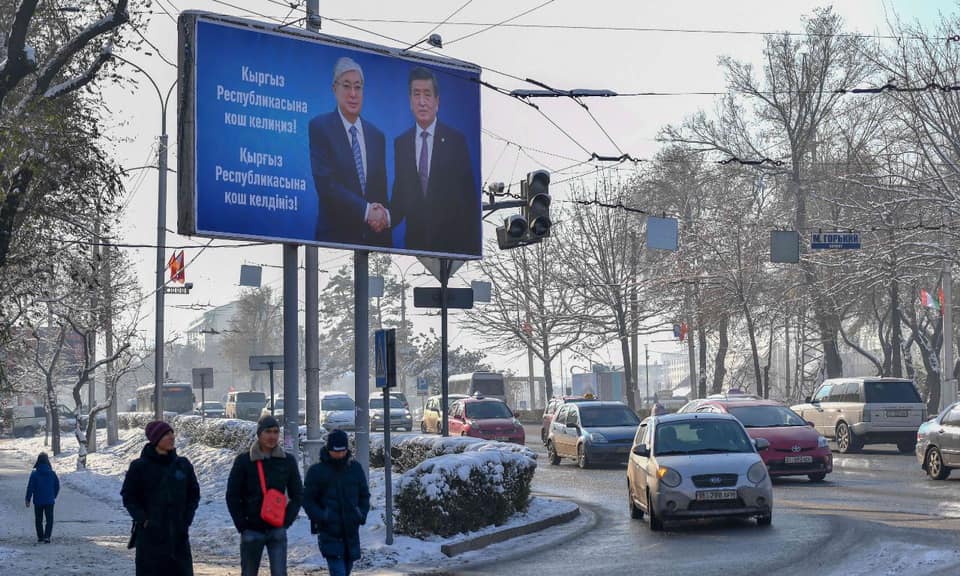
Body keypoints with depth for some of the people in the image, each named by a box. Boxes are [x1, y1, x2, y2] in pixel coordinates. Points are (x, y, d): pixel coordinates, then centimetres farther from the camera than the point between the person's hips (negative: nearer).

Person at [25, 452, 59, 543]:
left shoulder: (34, 474, -10)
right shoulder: (52, 473, -3)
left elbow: (30, 488, -9)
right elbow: (57, 486, 5)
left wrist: (28, 499, -1)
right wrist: (54, 497, 20)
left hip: (38, 501, -1)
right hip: (50, 501, 1)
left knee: (38, 520, 13)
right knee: (49, 519, 4)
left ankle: (40, 536, 17)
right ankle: (47, 536, -10)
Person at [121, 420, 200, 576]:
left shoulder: (183, 464, 5)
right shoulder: (139, 467, -4)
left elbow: (194, 493, 12)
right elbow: (128, 497, -1)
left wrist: (187, 519, 1)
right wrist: (143, 520, -10)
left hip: (178, 534, 3)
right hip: (151, 535, -3)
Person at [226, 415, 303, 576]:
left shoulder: (288, 461, 2)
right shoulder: (244, 461, -4)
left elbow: (297, 495, 10)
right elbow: (232, 496, -1)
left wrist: (286, 520, -1)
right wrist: (242, 525, -6)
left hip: (277, 531, 1)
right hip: (252, 531, -1)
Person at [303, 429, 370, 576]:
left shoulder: (355, 468, 7)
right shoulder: (317, 471, -4)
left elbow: (364, 495, 17)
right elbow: (307, 500, 0)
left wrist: (362, 514, 0)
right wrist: (321, 517, -15)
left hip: (351, 531, 4)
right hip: (329, 532, -4)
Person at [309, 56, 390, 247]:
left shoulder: (377, 135, 12)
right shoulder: (320, 127, -3)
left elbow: (381, 189, 14)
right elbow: (325, 183, -14)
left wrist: (384, 216, -7)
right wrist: (366, 210, -17)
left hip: (375, 235, 4)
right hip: (336, 234, -4)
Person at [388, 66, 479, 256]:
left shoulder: (456, 140, -5)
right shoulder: (400, 143, 6)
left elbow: (470, 196, -4)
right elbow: (399, 192, 8)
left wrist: (472, 246, -7)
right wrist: (389, 218, -13)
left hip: (451, 240, -3)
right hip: (414, 240, 3)